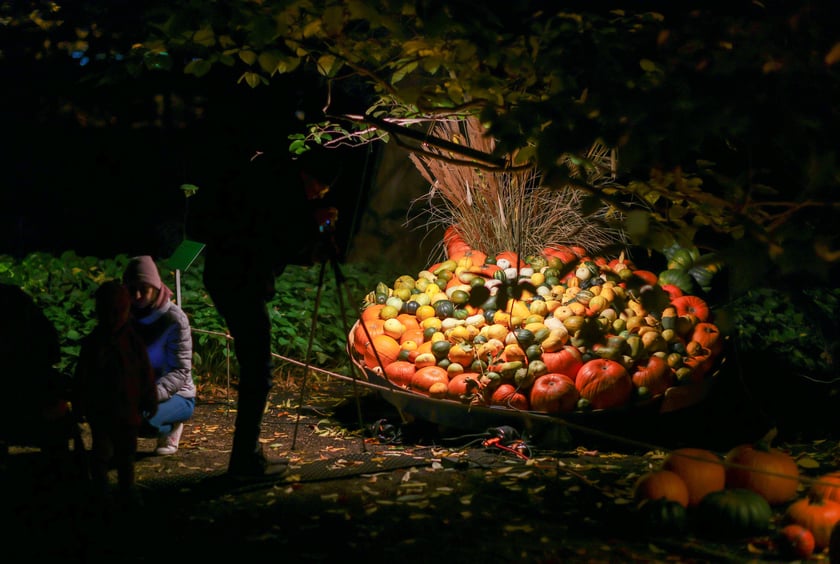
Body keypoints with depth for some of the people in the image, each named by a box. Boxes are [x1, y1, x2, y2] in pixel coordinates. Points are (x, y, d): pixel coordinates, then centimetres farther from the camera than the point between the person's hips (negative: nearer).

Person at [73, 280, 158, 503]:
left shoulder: (133, 342, -3)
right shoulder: (92, 343, -3)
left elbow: (146, 374, 2)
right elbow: (81, 378, 1)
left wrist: (150, 401, 2)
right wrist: (79, 406, 1)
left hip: (128, 408, 1)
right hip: (99, 408, -1)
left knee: (126, 451, 11)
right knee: (102, 449, 2)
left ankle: (126, 487, 24)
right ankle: (100, 488, 17)